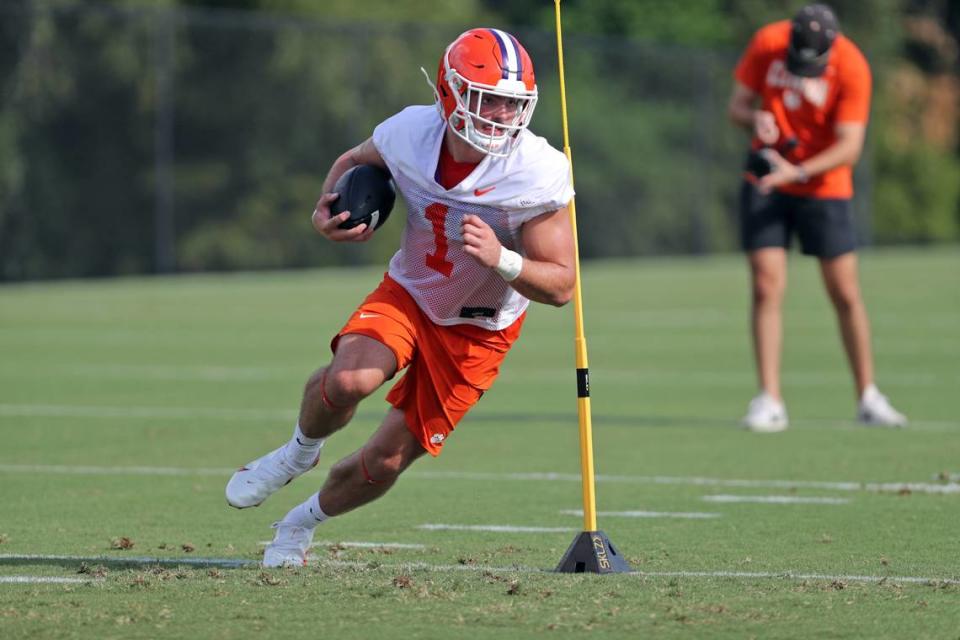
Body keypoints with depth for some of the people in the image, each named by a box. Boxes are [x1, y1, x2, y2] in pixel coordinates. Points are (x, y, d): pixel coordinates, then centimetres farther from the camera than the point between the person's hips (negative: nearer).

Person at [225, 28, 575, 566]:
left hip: (479, 330, -1)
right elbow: (354, 163, 7)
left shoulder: (538, 174, -27)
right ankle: (300, 451, 3)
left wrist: (500, 260, -40)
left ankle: (306, 519, 33)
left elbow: (562, 285, -22)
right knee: (350, 380, -31)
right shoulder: (411, 133, -18)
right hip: (408, 295, 1)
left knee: (386, 462, 1)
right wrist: (327, 214, -13)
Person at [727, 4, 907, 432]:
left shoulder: (852, 67, -19)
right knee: (766, 288, -7)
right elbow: (737, 104, -1)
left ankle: (868, 398, 12)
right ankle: (769, 402, -5)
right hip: (766, 181, 1)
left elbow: (849, 148, -21)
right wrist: (755, 118, -24)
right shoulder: (767, 43, -11)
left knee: (846, 295, -1)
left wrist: (798, 171, -34)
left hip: (825, 186, -1)